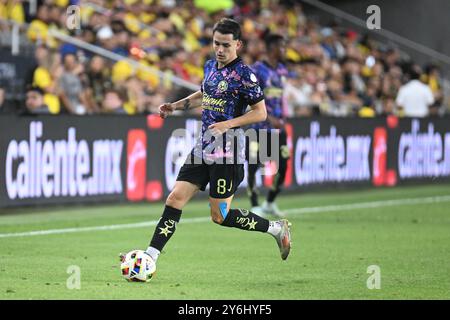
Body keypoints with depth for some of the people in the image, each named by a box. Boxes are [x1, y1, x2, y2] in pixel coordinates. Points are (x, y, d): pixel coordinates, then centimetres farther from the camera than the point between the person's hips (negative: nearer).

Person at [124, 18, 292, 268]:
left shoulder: (243, 74, -12)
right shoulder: (210, 66, 10)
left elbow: (260, 112, -11)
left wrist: (228, 124, -21)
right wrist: (175, 106, 19)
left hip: (227, 153, -7)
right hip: (203, 149, 7)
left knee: (219, 216, -2)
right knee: (175, 199, -2)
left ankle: (277, 228, 15)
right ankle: (149, 257, -3)